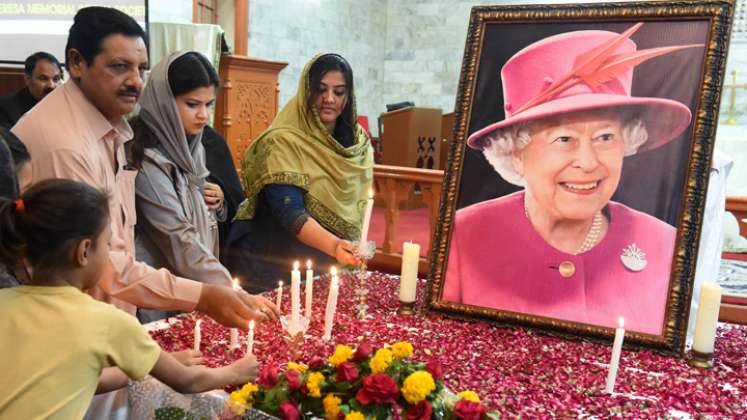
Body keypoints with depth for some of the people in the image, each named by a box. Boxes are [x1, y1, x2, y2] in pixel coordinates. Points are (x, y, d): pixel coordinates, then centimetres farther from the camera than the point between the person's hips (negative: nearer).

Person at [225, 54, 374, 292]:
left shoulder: (358, 142, 1)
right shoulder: (282, 143, -17)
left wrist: (352, 251, 1)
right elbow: (290, 214, -27)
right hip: (275, 269, -5)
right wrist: (333, 245, -41)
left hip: (328, 270, 6)